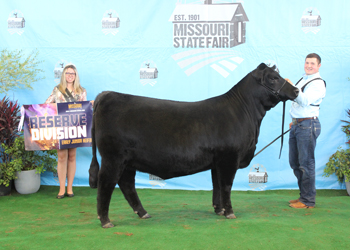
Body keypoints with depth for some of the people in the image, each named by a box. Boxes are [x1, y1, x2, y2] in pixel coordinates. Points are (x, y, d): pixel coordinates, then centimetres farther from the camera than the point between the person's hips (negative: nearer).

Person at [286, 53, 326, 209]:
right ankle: (303, 195, 24)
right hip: (297, 125, 10)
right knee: (295, 162, 14)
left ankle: (308, 201, 0)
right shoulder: (303, 80, 19)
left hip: (308, 125, -10)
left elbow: (305, 101, -26)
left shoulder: (318, 83, -10)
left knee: (306, 163, -7)